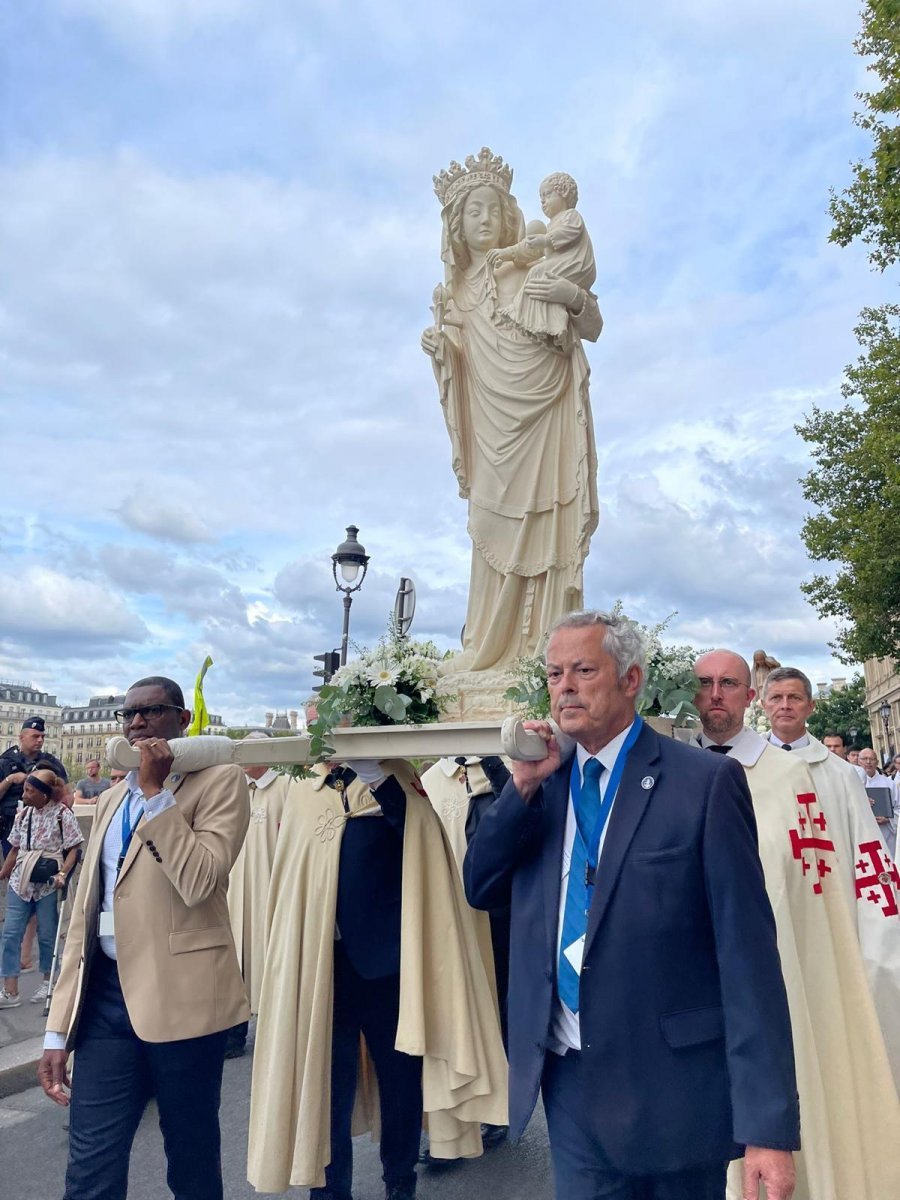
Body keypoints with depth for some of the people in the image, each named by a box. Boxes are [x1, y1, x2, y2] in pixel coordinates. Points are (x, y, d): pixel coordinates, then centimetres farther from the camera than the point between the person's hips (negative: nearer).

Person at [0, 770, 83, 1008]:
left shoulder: (62, 814, -9)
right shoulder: (23, 814, 6)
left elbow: (73, 849, -7)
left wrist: (62, 874, -19)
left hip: (48, 884, -5)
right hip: (20, 882, 5)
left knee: (47, 935, 6)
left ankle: (48, 982, 25)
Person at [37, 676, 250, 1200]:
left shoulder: (220, 781, -6)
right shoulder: (112, 799, 14)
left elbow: (199, 882, -20)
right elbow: (86, 914, 14)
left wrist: (156, 789, -16)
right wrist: (58, 1028, 11)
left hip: (180, 995, -5)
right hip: (106, 992, 5)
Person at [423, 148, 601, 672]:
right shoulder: (456, 288, 15)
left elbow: (593, 330, 4)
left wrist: (574, 296, -15)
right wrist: (439, 347, -1)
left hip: (546, 413, -2)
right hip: (493, 422, 2)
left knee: (547, 525, -6)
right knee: (496, 525, -2)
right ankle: (491, 647, 4)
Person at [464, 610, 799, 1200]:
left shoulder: (707, 782, -11)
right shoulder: (543, 785, 4)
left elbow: (747, 951, -13)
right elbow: (481, 888, 4)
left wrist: (768, 1124, -15)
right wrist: (523, 786, -10)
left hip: (672, 1083, -3)